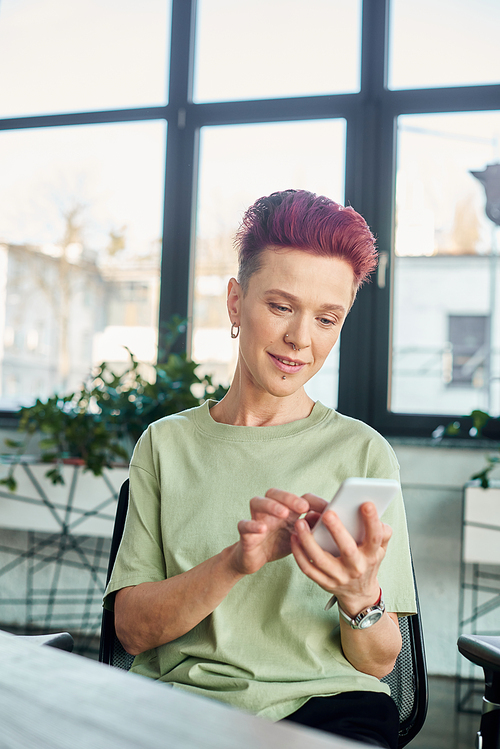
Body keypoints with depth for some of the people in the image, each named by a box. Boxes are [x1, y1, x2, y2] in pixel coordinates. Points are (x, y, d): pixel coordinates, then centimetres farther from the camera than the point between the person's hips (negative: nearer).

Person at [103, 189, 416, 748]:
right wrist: (236, 562, -16)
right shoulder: (166, 444, 11)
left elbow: (378, 662, 5)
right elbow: (132, 629, 2)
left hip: (323, 701, 1)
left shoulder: (363, 452, 7)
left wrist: (360, 596, -17)